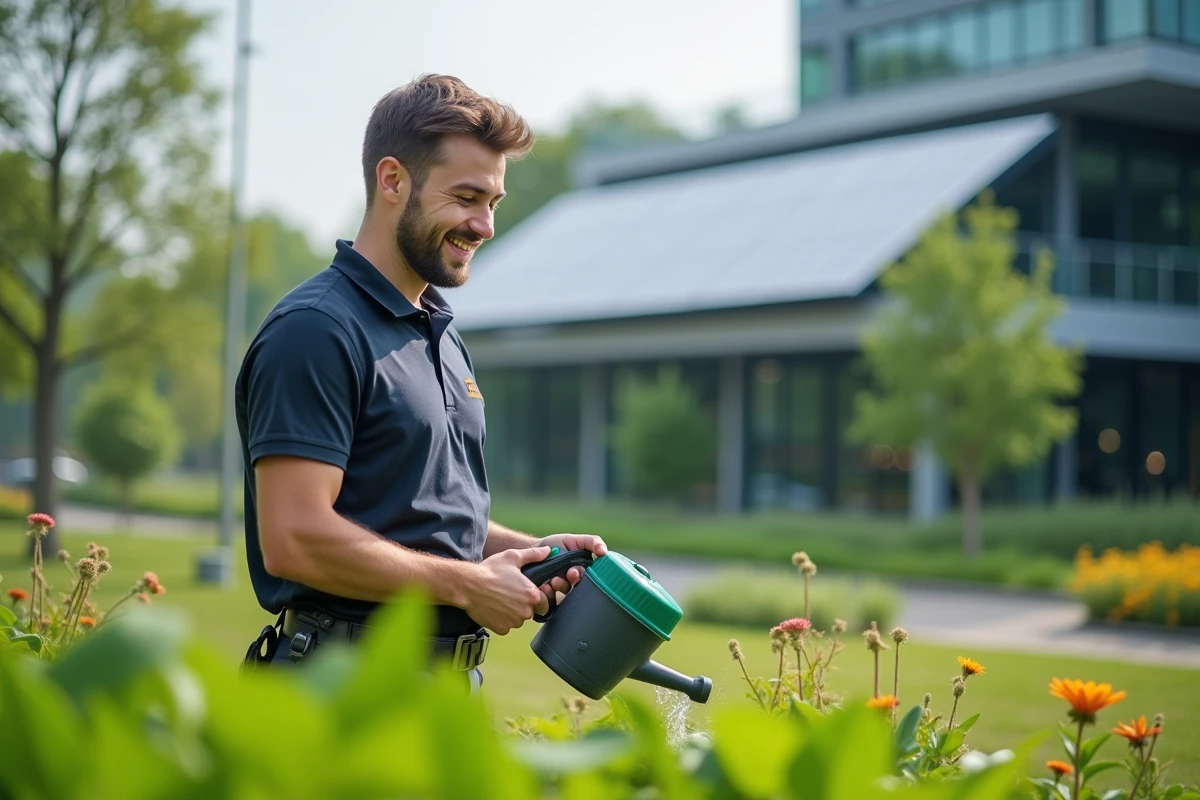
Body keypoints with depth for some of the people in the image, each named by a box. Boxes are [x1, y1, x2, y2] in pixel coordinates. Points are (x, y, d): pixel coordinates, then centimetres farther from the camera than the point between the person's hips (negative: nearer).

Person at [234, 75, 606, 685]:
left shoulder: (442, 334, 16)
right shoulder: (316, 330, -14)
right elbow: (294, 540, -22)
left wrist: (527, 551, 5)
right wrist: (467, 584, -15)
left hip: (452, 682, 9)